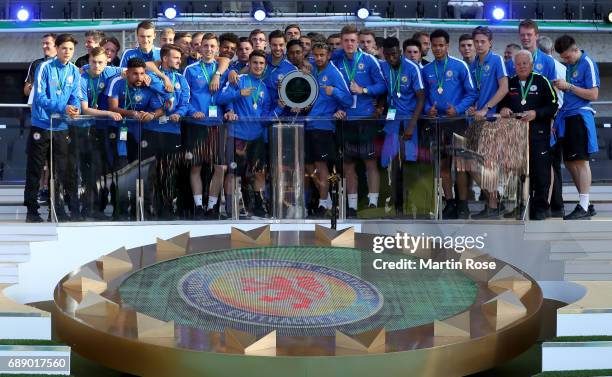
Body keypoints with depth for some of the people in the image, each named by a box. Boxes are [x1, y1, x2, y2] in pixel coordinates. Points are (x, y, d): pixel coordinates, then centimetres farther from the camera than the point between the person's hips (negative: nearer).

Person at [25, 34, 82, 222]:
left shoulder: (74, 72, 4)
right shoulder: (45, 67, -10)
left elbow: (76, 97, 2)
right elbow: (40, 97, -16)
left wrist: (76, 108, -22)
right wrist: (62, 108, -28)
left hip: (61, 127, 4)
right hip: (41, 125, -4)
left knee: (62, 171, 7)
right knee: (35, 170, 1)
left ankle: (58, 209, 17)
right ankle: (31, 210, 8)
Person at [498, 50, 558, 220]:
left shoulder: (542, 81, 2)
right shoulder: (510, 83, 15)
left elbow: (553, 105, -2)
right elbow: (502, 102, 24)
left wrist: (536, 113, -14)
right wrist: (503, 109, 1)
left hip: (539, 134, -3)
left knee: (540, 172, -3)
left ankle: (540, 208, 4)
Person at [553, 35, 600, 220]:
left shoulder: (587, 64, -7)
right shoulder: (568, 65, 16)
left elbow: (593, 95, -14)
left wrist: (569, 86, -17)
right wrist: (559, 88, 2)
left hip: (580, 116, -8)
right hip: (566, 118, 9)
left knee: (580, 161, -9)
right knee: (570, 162, 10)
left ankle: (583, 208, -9)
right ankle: (584, 204, 17)